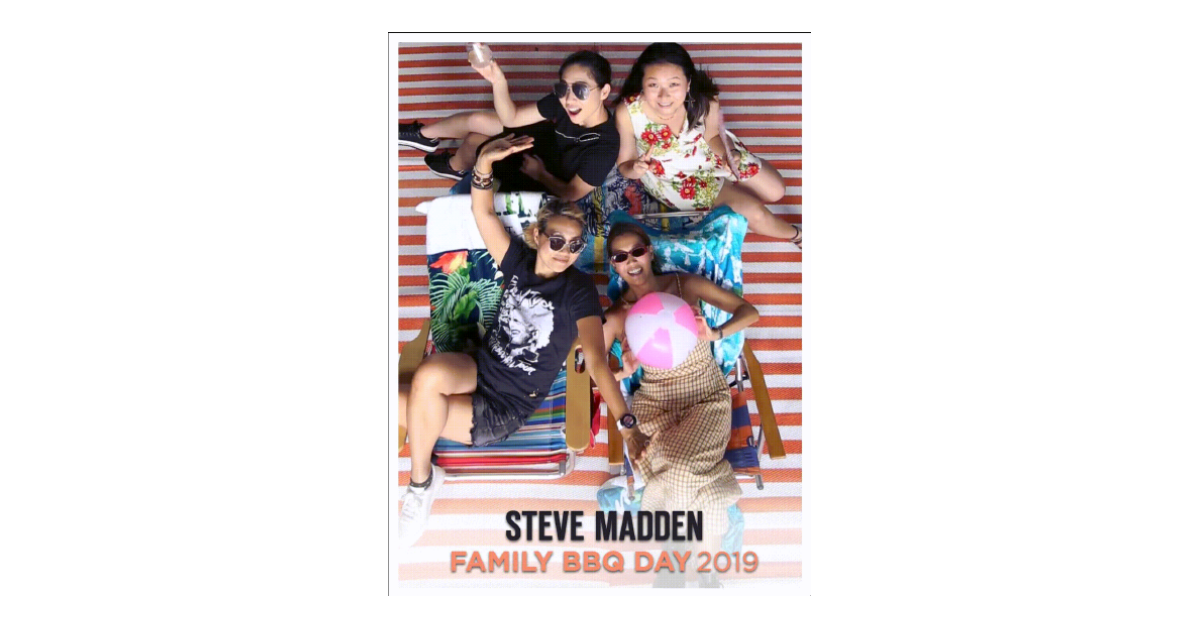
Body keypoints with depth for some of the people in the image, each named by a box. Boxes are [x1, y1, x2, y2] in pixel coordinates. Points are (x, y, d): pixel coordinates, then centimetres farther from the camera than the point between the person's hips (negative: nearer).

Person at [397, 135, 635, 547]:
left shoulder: (579, 290, -11)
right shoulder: (521, 262, 2)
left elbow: (597, 360, -19)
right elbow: (482, 213, -3)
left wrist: (627, 424, -30)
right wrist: (484, 162, -23)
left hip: (504, 410, -4)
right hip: (478, 371, 4)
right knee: (430, 373, -29)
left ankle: (422, 481, 3)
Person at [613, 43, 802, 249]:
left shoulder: (705, 103, -31)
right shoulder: (627, 113, -35)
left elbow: (712, 136, -8)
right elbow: (624, 163, -18)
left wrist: (729, 153, -28)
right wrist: (634, 170, -40)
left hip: (708, 155, 3)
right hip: (672, 177, -2)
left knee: (775, 191, 7)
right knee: (752, 211, -7)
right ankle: (794, 233, 26)